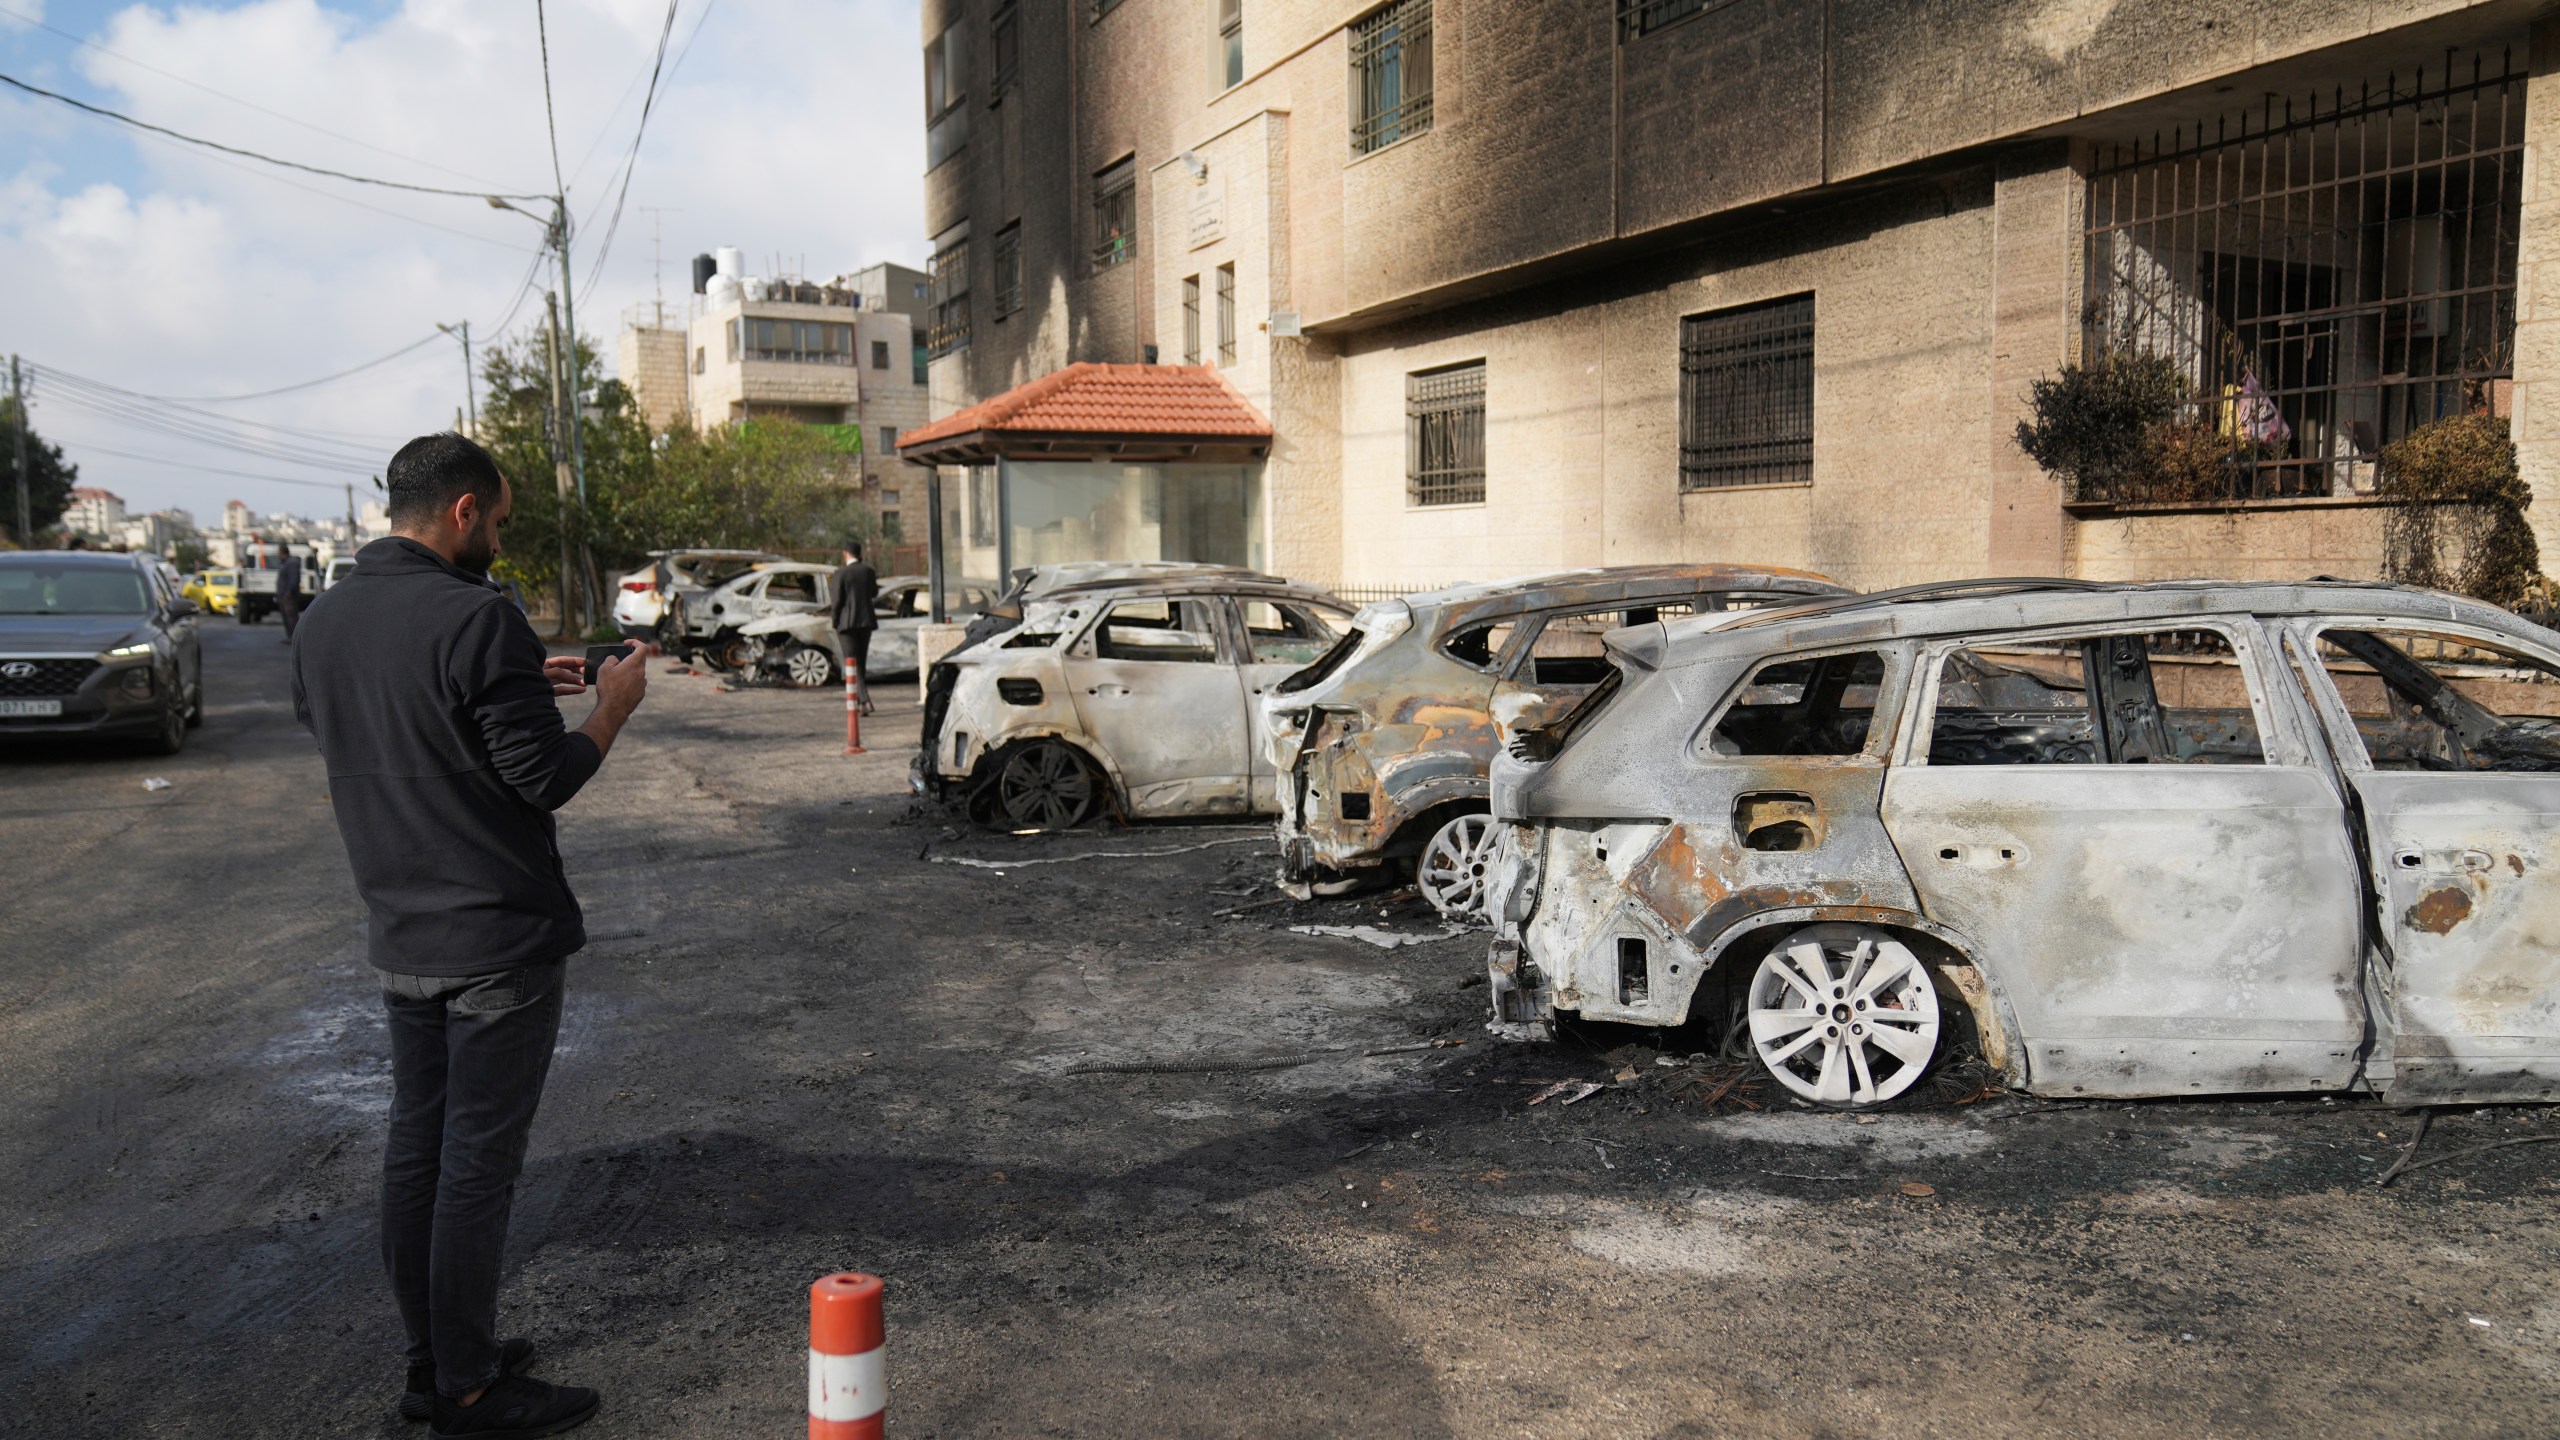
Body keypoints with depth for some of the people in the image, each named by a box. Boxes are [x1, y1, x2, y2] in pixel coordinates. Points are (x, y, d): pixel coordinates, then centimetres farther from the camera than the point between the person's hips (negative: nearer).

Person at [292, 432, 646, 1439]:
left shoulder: (325, 621, 6)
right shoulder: (476, 619, -20)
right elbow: (547, 779, -18)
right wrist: (612, 709, -1)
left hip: (401, 939, 8)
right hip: (499, 940, -8)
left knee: (416, 1147, 16)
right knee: (477, 1163, 1)